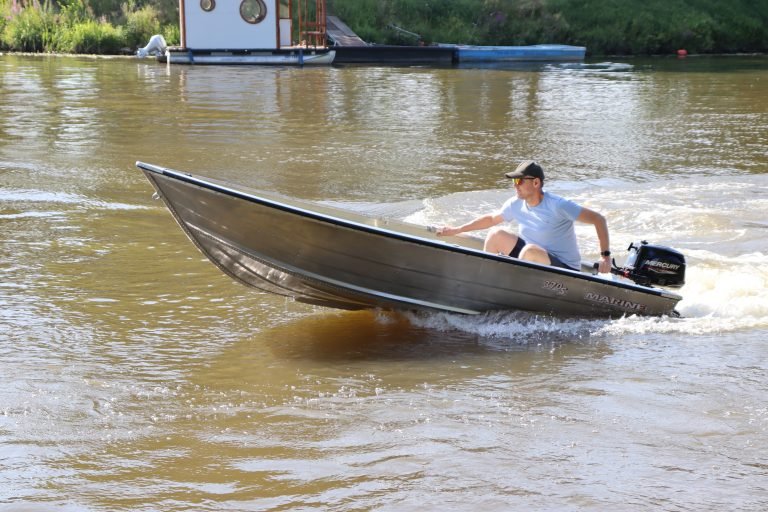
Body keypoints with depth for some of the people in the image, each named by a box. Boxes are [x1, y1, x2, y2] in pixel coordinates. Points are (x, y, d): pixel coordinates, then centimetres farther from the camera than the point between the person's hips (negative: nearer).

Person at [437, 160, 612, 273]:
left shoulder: (557, 206, -22)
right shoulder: (516, 205, -1)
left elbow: (599, 219, -21)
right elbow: (491, 219, 18)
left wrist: (605, 256, -27)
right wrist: (457, 230, 19)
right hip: (534, 258, 7)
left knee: (530, 250, -35)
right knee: (496, 234, 0)